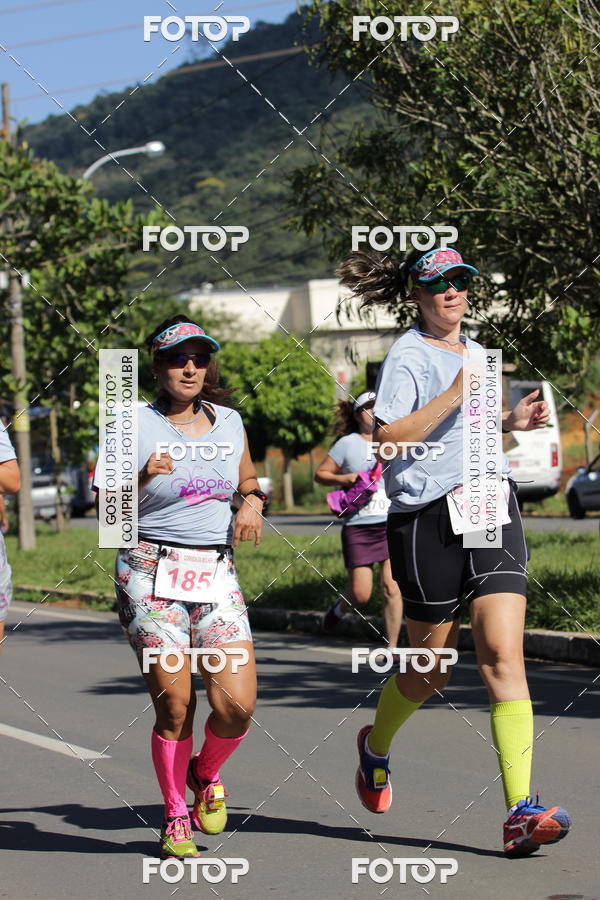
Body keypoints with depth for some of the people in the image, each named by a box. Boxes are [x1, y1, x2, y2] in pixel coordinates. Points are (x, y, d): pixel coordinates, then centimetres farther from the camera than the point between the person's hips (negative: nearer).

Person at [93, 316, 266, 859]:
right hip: (151, 577, -3)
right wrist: (143, 480, -21)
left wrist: (252, 502, 5)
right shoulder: (134, 426, -2)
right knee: (175, 705, -5)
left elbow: (247, 480, 27)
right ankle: (175, 816, 17)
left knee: (238, 702, -9)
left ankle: (206, 774, 23)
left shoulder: (229, 423, 10)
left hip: (217, 575, 3)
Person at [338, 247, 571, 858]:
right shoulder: (408, 357, -5)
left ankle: (521, 812, -17)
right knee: (429, 672, 8)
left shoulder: (473, 350, 18)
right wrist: (455, 395, -22)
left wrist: (511, 421, 13)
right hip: (428, 518, -5)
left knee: (504, 657, -10)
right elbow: (387, 438, -18)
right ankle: (376, 746, 41)